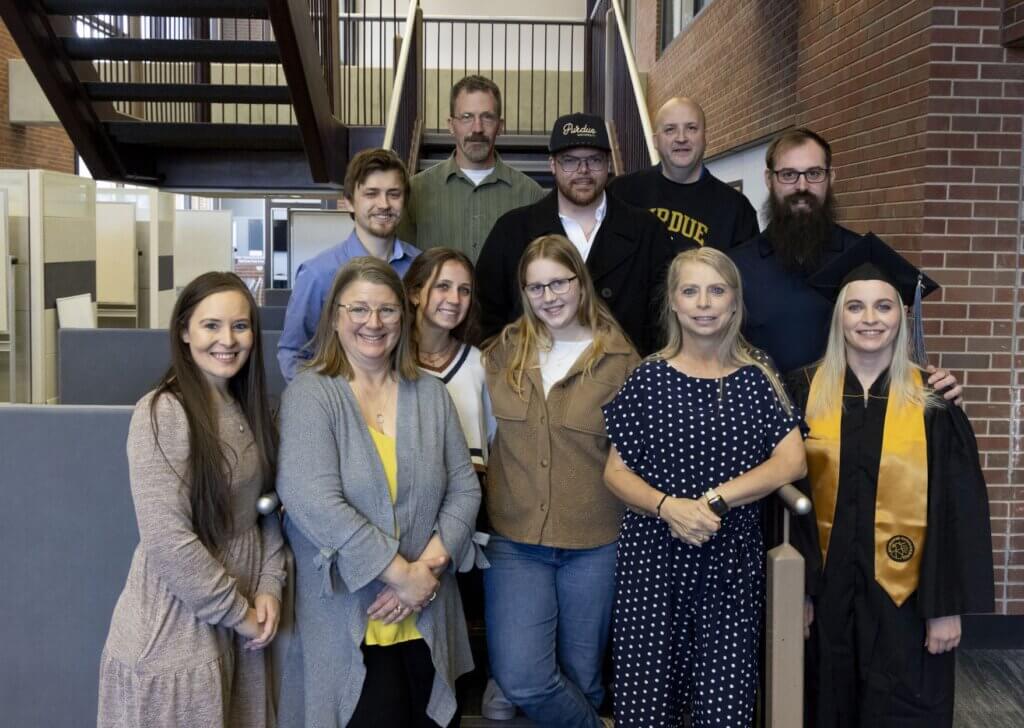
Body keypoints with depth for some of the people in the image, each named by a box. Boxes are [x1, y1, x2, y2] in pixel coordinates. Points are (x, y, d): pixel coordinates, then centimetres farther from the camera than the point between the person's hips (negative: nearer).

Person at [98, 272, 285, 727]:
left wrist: (270, 585, -4)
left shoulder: (247, 408, 6)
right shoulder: (163, 412, -18)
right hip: (178, 625, -7)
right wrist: (237, 611, -14)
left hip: (241, 620, 7)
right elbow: (167, 539, -22)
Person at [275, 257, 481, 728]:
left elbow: (464, 489, 6)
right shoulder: (310, 394, -6)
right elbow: (313, 502, -18)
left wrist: (430, 566, -10)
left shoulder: (430, 394, 8)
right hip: (344, 622, -4)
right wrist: (401, 574, -17)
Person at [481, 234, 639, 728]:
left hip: (594, 544, -1)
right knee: (520, 679, -9)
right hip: (514, 539, 2)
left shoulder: (618, 358, -4)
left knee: (581, 678, 11)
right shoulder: (503, 352, 4)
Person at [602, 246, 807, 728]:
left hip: (732, 561, 1)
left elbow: (792, 463, -5)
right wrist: (668, 506, -18)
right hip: (653, 559, 0)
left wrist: (713, 500, -16)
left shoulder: (757, 378, 4)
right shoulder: (649, 379, 1)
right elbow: (616, 473, 1)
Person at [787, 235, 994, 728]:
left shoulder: (932, 400, -5)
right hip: (828, 589, 2)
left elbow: (957, 509, -6)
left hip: (906, 593, -1)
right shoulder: (806, 391, -1)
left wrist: (948, 606, -9)